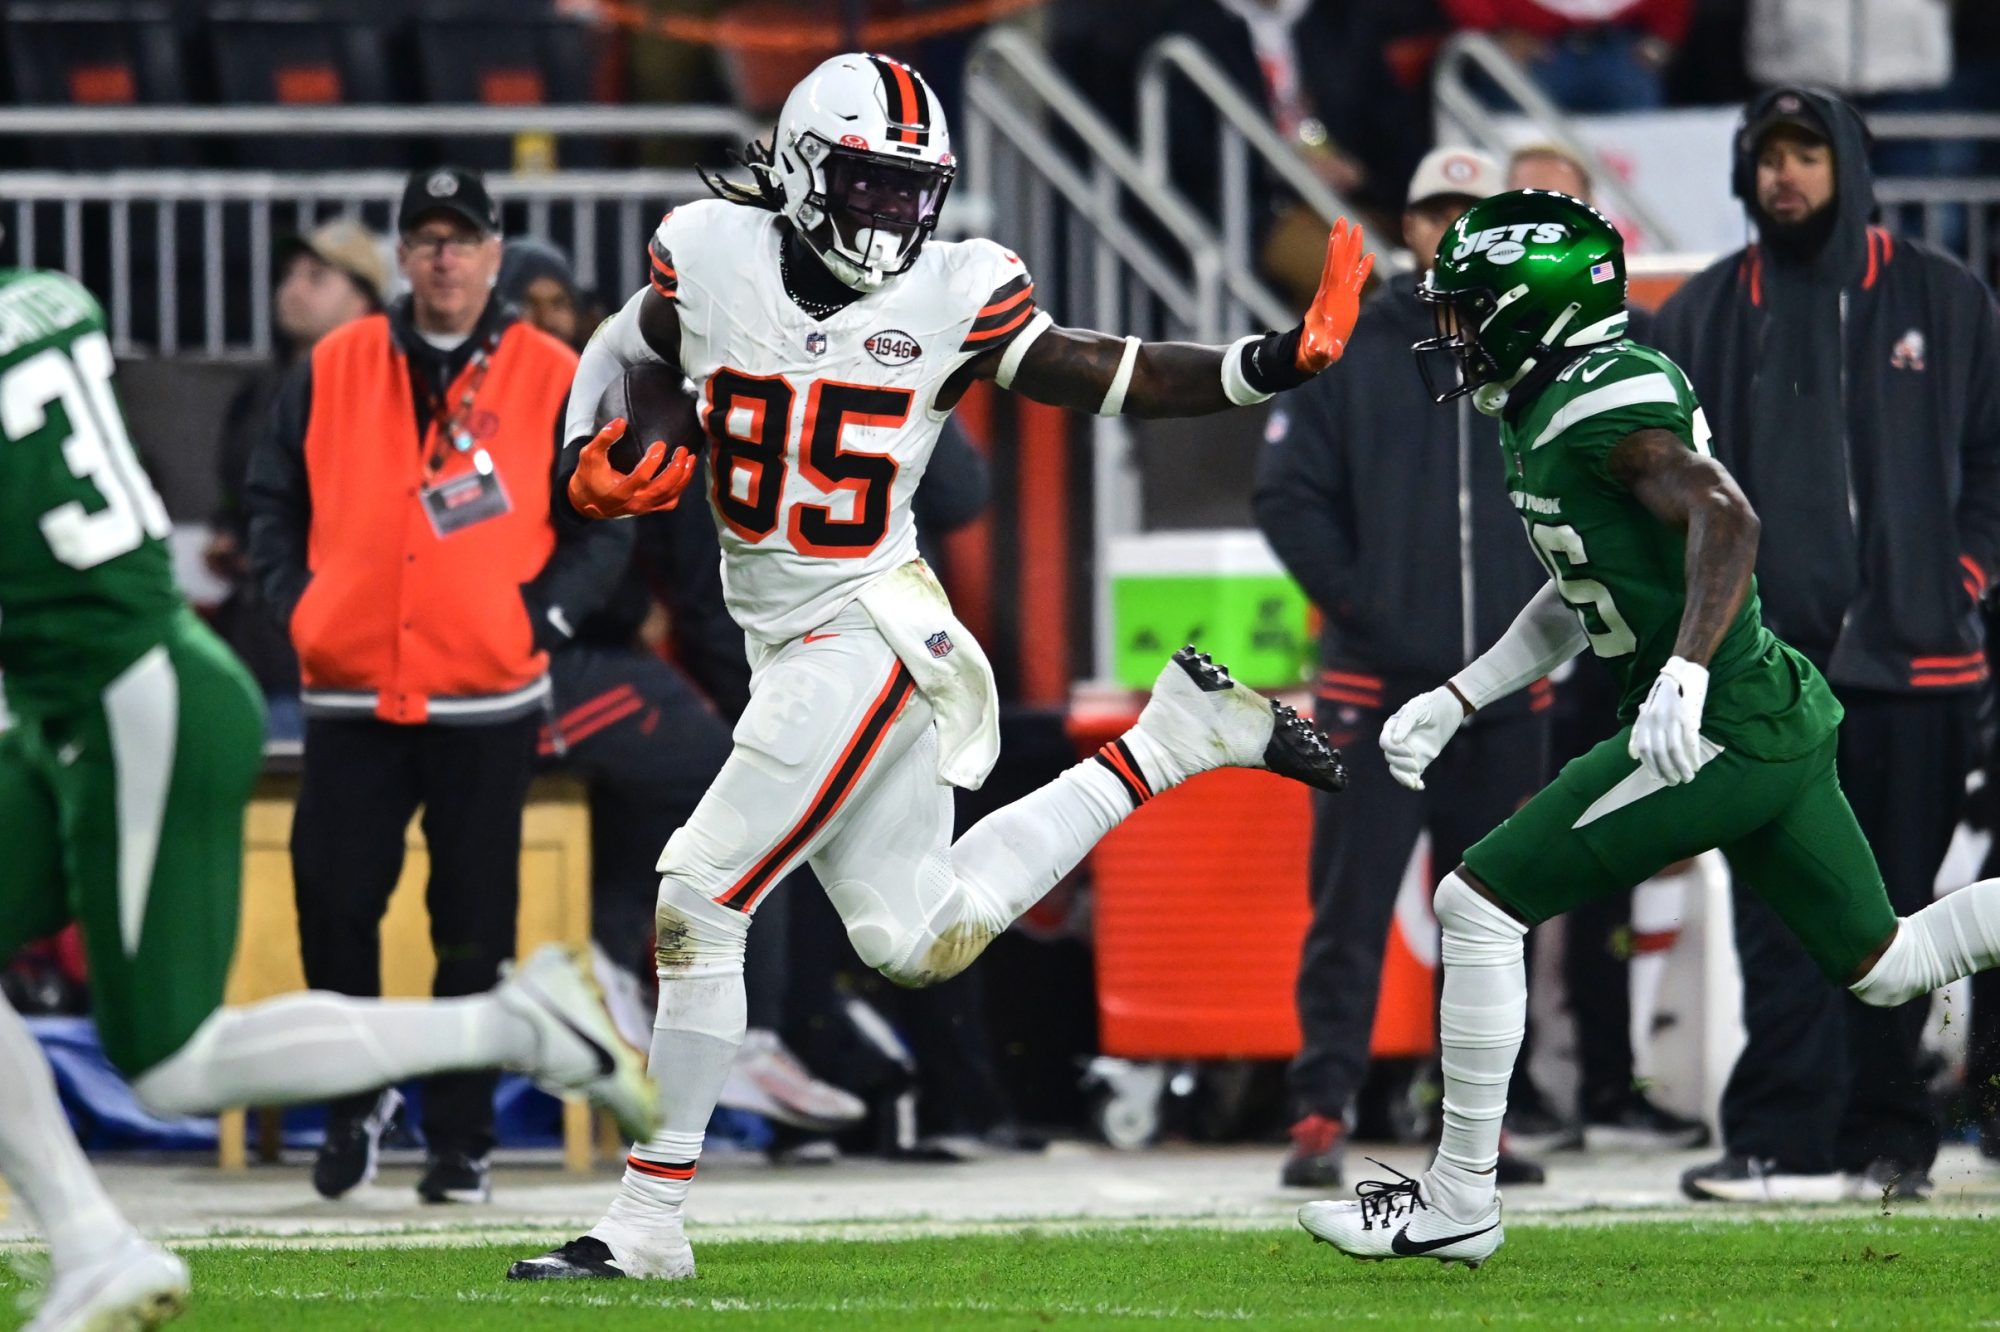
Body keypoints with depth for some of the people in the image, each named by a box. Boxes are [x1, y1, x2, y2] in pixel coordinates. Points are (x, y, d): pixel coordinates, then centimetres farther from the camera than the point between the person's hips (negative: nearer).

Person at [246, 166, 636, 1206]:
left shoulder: (552, 379, 2)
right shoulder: (332, 370, 7)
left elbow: (605, 525, 5)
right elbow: (274, 500, 13)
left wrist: (541, 614, -7)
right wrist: (294, 602, 0)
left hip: (486, 704, -1)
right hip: (350, 699, 1)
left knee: (473, 931, 2)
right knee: (331, 903, -3)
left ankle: (459, 1140, 11)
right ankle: (356, 1101, 18)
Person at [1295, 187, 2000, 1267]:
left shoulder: (1607, 408, -16)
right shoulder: (1558, 409, 14)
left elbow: (1724, 516, -31)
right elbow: (1580, 597, 25)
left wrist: (1685, 672, -42)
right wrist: (1452, 703, 23)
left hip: (1715, 730, -10)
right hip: (1778, 719, 10)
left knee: (1478, 905, -6)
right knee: (1885, 967, 19)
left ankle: (1459, 1203, 0)